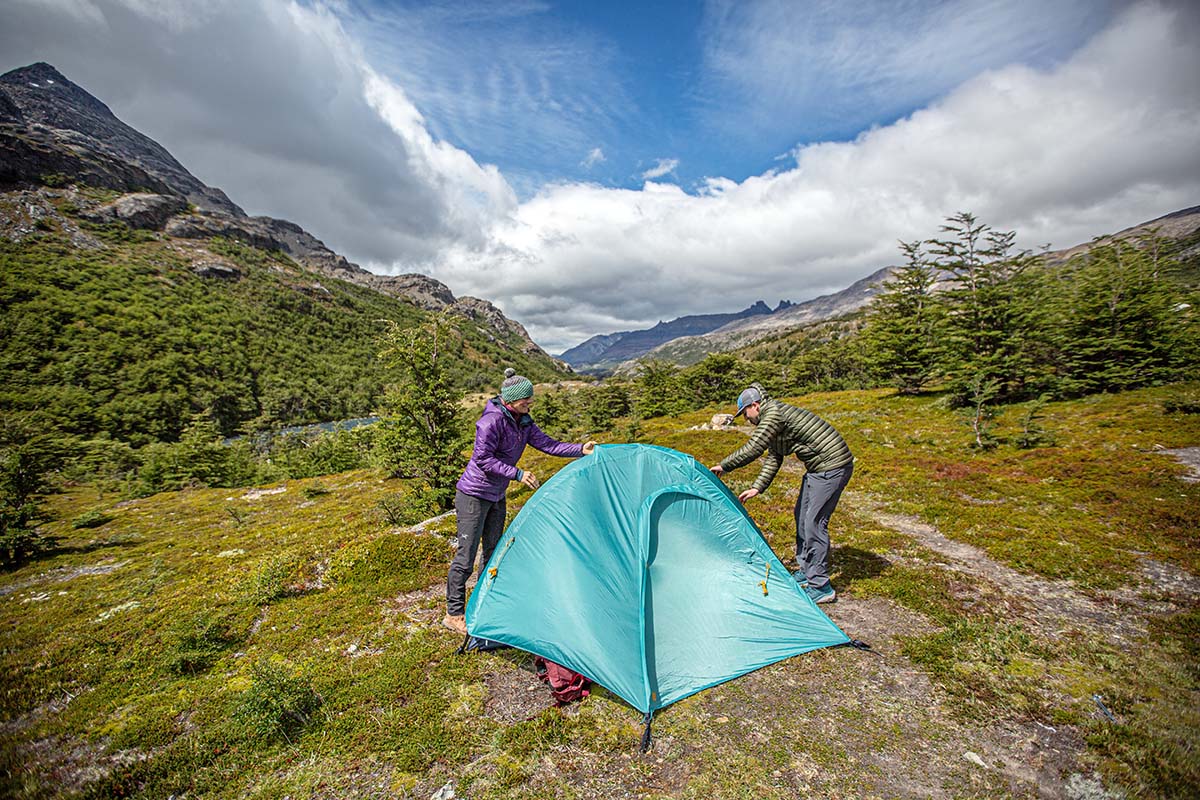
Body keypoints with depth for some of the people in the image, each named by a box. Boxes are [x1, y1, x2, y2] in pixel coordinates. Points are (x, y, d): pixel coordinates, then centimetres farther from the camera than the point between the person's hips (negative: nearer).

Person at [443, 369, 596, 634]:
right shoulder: (491, 421, -24)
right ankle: (454, 615, 16)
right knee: (466, 555, 0)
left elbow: (546, 444, 1)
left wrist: (580, 449, -8)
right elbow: (483, 459, -24)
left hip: (496, 497, 9)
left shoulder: (523, 422, 2)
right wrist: (518, 474, -26)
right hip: (473, 495, -9)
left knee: (493, 552, 17)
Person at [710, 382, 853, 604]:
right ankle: (806, 570, 30)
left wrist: (723, 466, -12)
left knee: (814, 523, -8)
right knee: (802, 515, 17)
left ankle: (820, 588, 3)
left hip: (832, 467, -11)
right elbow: (773, 459, 16)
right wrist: (757, 488, 10)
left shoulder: (774, 413, -19)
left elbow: (753, 449, -24)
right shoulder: (774, 417, 13)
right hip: (818, 467, 11)